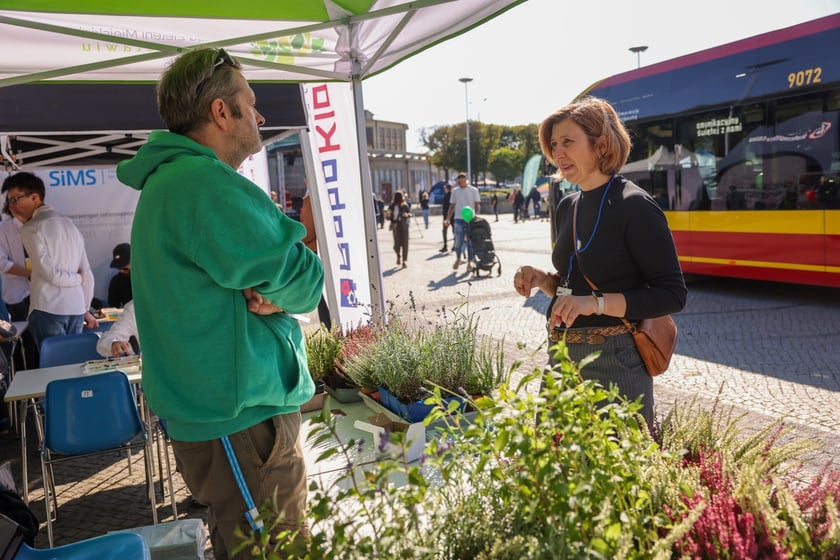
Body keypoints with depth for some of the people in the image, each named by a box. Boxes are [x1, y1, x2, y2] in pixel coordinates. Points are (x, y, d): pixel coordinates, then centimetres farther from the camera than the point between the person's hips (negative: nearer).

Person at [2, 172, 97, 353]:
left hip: (48, 309, -6)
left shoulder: (31, 229, -4)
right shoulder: (70, 224, 16)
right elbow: (87, 274, 13)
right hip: (76, 308, 6)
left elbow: (50, 273, -11)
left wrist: (78, 278, 8)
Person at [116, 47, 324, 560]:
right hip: (242, 419, -11)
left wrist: (274, 293, -9)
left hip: (207, 410, 11)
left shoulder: (167, 181, 15)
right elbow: (305, 281, -20)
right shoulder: (203, 183, -21)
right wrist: (285, 292, 1)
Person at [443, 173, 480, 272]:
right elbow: (452, 206, 11)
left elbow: (477, 204, -1)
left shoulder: (473, 190, 2)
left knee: (470, 242, 3)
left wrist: (476, 215, -18)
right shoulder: (455, 191, 8)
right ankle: (458, 259, 21)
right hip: (459, 219, 1)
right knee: (458, 241, -2)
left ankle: (469, 262, 12)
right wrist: (448, 219, 4)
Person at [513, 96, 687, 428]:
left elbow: (672, 295, -15)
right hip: (562, 358, 7)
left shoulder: (635, 207, -14)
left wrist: (598, 303, -25)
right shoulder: (568, 206, 8)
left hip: (613, 362, -7)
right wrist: (542, 279, -2)